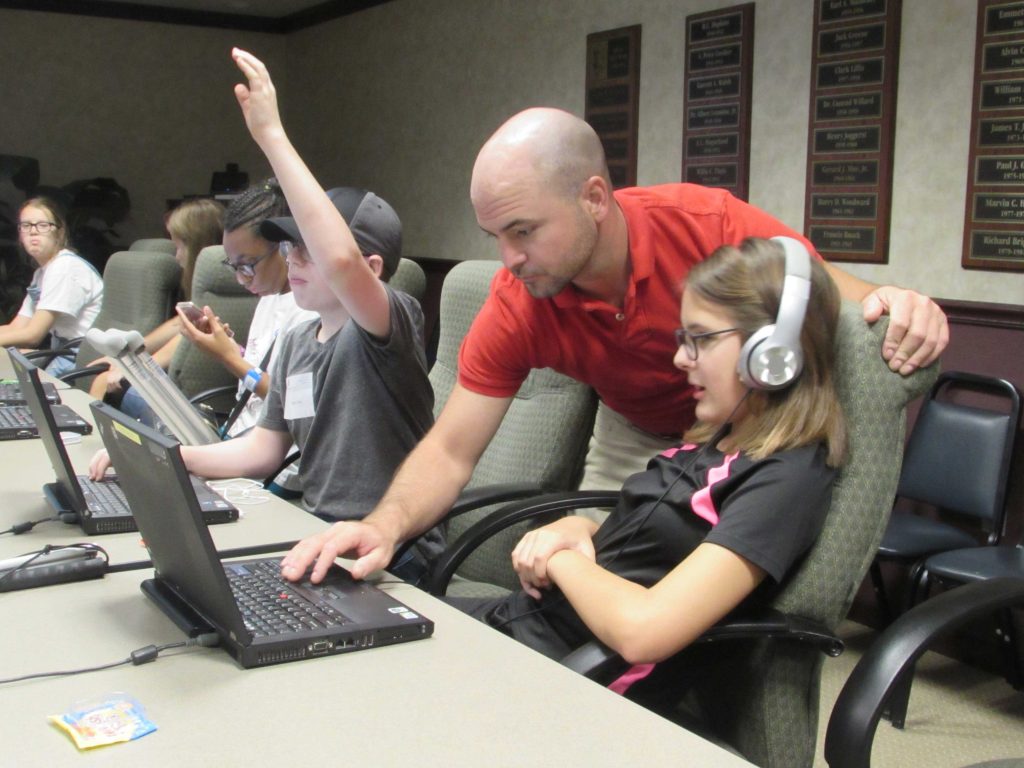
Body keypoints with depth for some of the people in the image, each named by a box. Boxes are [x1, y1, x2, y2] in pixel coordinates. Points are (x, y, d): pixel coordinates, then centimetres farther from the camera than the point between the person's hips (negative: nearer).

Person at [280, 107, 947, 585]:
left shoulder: (709, 224, -34)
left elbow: (841, 297, -21)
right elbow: (451, 450, -23)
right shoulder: (517, 305, -26)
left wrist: (893, 305, -45)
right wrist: (386, 524, -43)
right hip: (635, 435, 3)